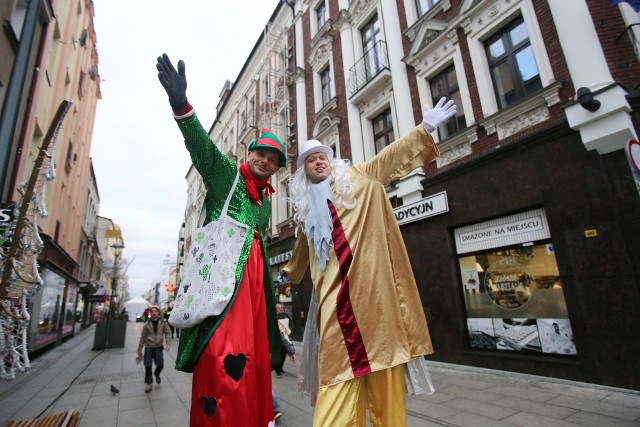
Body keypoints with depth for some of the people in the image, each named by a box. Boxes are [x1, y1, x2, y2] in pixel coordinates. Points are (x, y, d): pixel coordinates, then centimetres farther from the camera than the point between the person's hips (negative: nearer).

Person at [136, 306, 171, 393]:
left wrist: (168, 343, -17)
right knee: (148, 366, -2)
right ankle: (149, 383, 20)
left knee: (160, 364, -6)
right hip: (148, 347, 1)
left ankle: (157, 374, 29)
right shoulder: (147, 324, 2)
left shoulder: (163, 322, 0)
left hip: (158, 347, -1)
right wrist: (139, 350, 10)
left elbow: (168, 333, -3)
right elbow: (142, 337, 8)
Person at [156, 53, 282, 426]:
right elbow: (202, 146, -12)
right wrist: (181, 103, -29)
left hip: (253, 276, 7)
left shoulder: (266, 199, 22)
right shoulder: (225, 174, 7)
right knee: (225, 355, -18)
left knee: (255, 354, 8)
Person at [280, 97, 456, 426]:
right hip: (334, 287, 2)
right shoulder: (304, 206, 21)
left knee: (382, 345, 1)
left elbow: (392, 155, 6)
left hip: (371, 275, -1)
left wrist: (424, 128, -5)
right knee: (338, 359, -2)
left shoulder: (357, 177, 14)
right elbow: (302, 245, 33)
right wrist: (290, 274, 45)